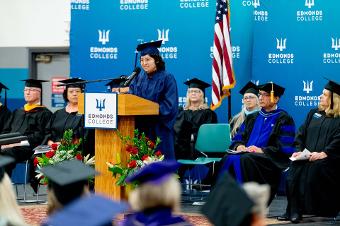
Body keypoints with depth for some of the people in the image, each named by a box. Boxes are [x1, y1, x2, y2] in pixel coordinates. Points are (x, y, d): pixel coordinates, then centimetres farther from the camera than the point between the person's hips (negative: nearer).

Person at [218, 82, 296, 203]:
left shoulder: (283, 119, 4)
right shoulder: (252, 118, 24)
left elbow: (285, 147, -6)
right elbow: (238, 137, 19)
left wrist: (262, 150, -18)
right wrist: (239, 146, -6)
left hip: (271, 159, -5)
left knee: (245, 160, -35)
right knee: (229, 159, -27)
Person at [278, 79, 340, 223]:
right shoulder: (314, 113, 21)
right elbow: (302, 134, 16)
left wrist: (323, 153, -23)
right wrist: (299, 150, 0)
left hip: (328, 158, -5)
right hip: (308, 156, 5)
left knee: (313, 169, -34)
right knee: (295, 168, -25)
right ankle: (293, 211, -26)